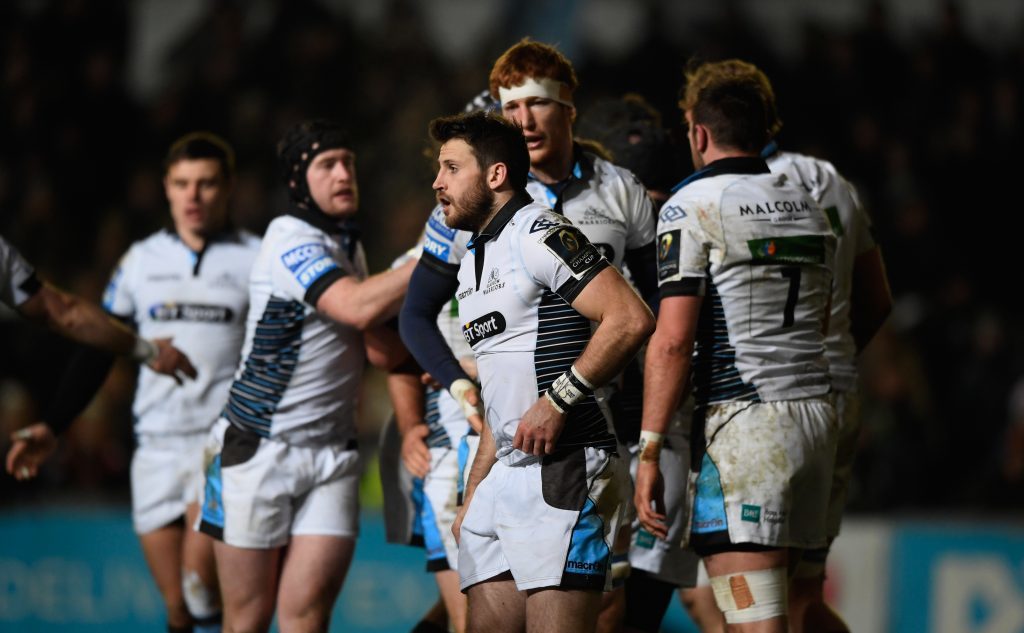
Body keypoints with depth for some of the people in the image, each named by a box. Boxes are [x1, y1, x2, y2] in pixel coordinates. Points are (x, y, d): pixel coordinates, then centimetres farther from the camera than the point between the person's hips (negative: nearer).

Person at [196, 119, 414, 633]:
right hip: (258, 450, -6)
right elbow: (358, 306, -26)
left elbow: (381, 352, 15)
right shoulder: (290, 238, -11)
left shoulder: (347, 244, 16)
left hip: (331, 455, 6)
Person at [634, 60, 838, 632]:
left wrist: (649, 453, -11)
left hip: (744, 418, -8)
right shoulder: (808, 206, 17)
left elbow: (673, 340, -13)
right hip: (817, 411, 8)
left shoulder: (692, 206, -6)